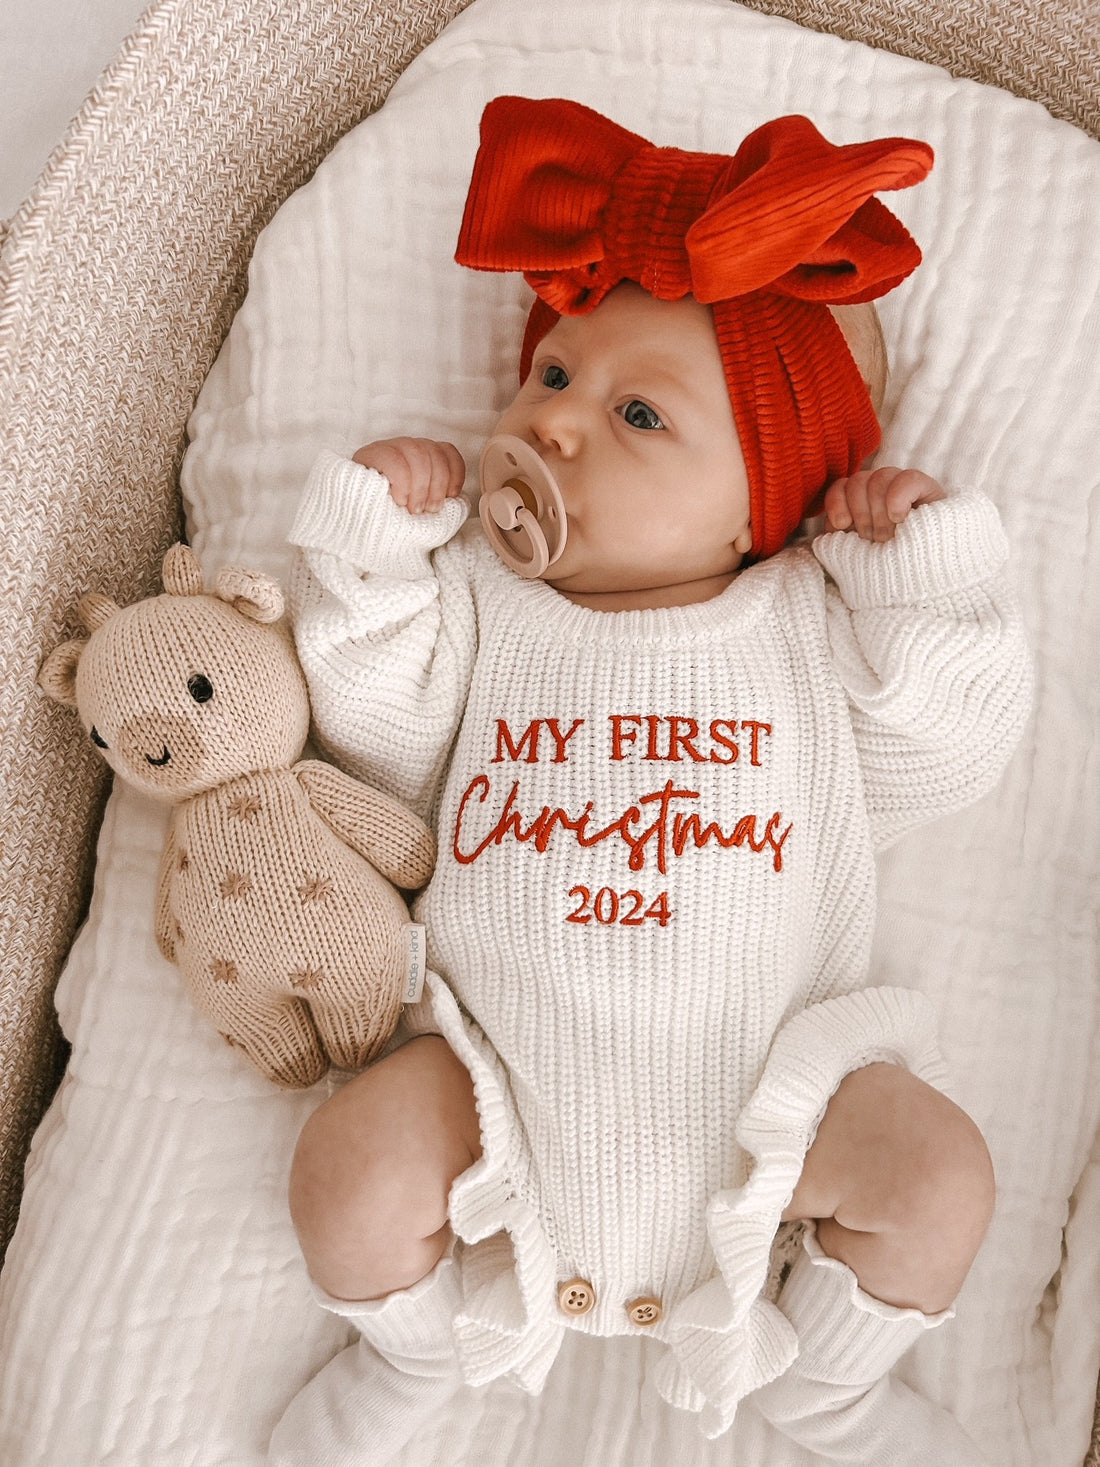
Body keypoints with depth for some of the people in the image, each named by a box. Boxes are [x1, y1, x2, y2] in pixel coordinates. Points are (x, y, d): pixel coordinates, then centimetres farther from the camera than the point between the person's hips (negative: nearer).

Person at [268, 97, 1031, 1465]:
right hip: (507, 1073, 0)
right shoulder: (475, 600, 2)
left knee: (942, 1171, -14)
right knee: (348, 1172, -20)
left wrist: (924, 571, -9)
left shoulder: (813, 623, 1)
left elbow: (937, 759, 1)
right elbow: (383, 744, -1)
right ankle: (417, 1342, 20)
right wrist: (372, 545, -9)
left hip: (760, 1083, 1)